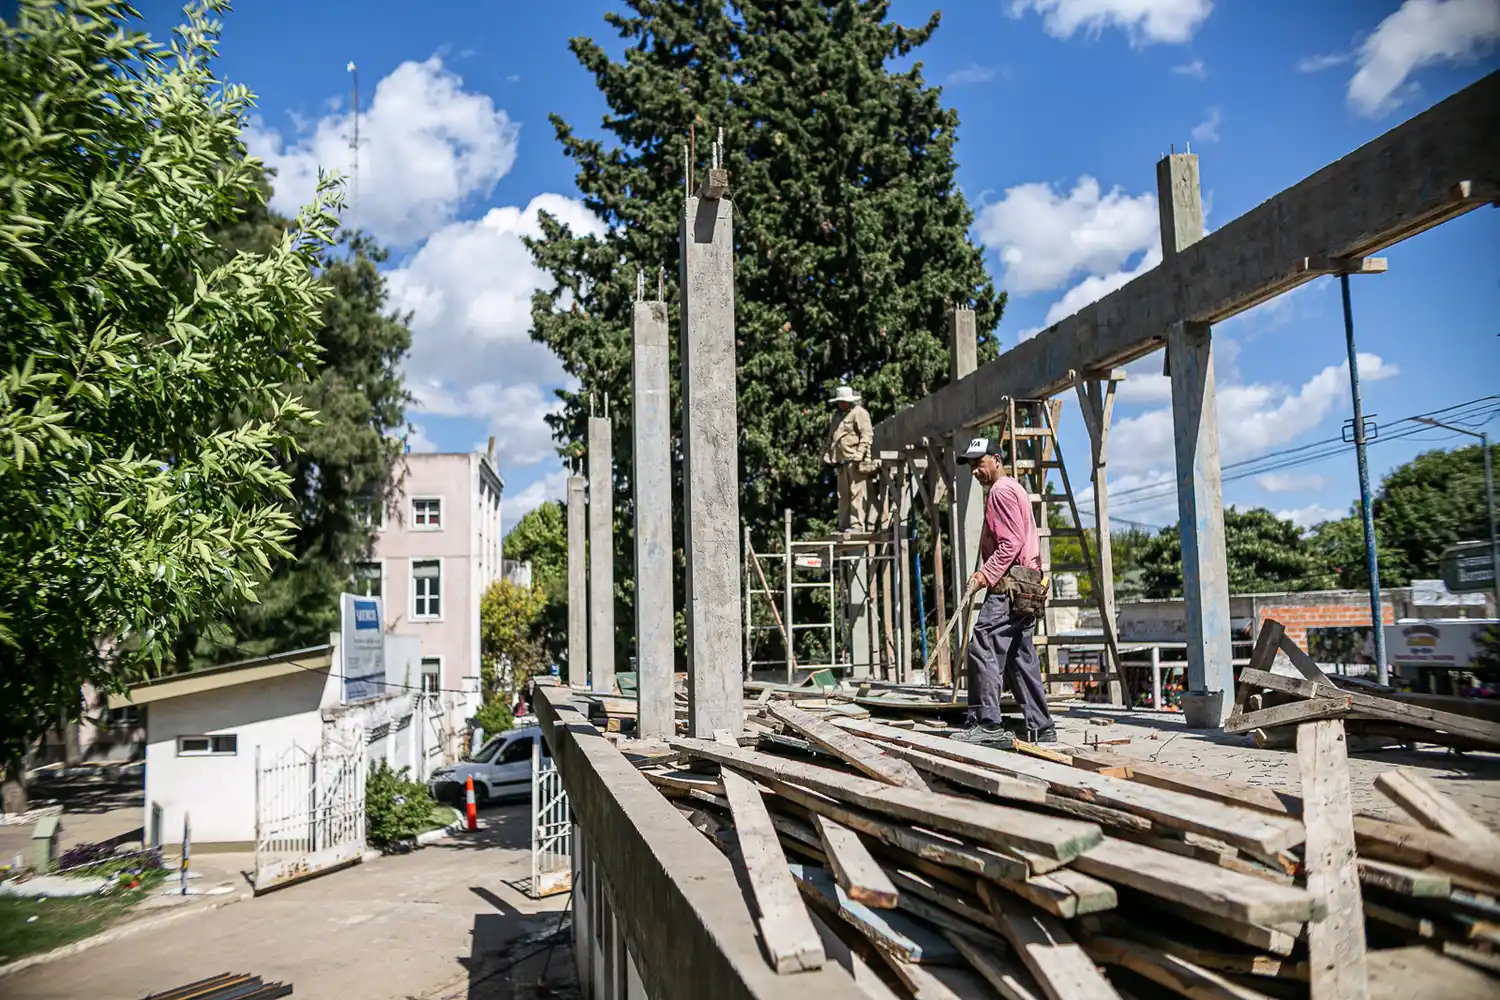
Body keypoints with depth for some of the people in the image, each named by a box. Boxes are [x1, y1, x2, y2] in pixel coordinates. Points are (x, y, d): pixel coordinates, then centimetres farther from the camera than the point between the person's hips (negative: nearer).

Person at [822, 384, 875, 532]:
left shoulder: (859, 413, -2)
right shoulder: (837, 416, 24)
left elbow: (867, 435, -11)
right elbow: (831, 438, 30)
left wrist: (859, 454, -20)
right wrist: (827, 455, 19)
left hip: (855, 461, -9)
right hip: (842, 461, 9)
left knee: (857, 493, -10)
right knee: (843, 495, 10)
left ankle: (857, 525, -11)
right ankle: (844, 525, 15)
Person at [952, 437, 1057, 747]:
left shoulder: (1001, 491, -7)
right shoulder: (1014, 489, 25)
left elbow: (1010, 544, -18)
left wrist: (984, 576, -20)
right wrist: (986, 576, 19)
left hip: (1011, 584, -11)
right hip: (1024, 587, 11)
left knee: (983, 647, -15)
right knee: (1020, 657, 12)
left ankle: (987, 724, -17)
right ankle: (1038, 727, 14)